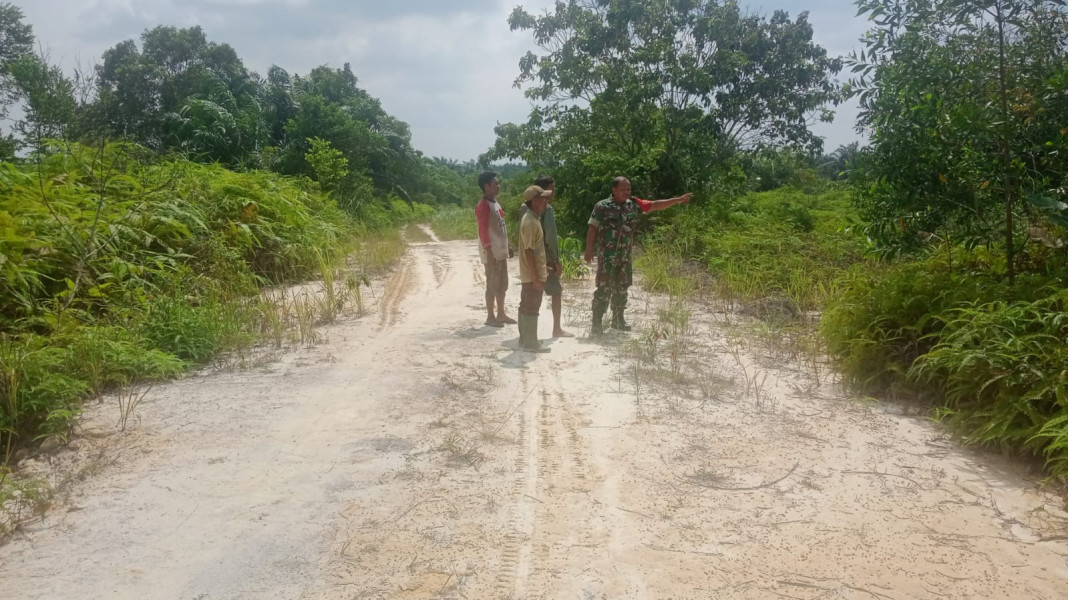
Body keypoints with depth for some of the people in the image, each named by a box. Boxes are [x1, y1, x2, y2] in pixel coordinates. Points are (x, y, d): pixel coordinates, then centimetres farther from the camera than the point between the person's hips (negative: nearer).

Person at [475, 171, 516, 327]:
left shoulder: (495, 203, 14)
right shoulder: (483, 205, -15)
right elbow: (483, 230, -20)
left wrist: (506, 248, 18)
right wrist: (489, 252, -23)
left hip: (501, 251, 9)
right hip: (492, 252, -9)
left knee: (502, 284, 13)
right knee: (492, 285, -3)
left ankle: (501, 314, 22)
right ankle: (490, 317, 6)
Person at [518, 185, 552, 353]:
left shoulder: (533, 218, 10)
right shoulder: (530, 222, -21)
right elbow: (528, 251, -23)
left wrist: (543, 267, 22)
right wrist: (536, 277, -22)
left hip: (532, 273, 10)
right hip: (533, 275, -10)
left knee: (526, 306, 15)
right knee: (531, 308, -2)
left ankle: (525, 339, 23)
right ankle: (531, 343, 6)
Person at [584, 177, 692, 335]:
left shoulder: (633, 204, 6)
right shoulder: (602, 206, -7)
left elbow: (655, 205, 9)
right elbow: (592, 228, -5)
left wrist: (679, 199, 4)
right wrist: (589, 250, -10)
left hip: (625, 255, 6)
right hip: (606, 255, -5)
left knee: (621, 288, 13)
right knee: (604, 288, -8)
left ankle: (618, 319, 25)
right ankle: (597, 323, -3)